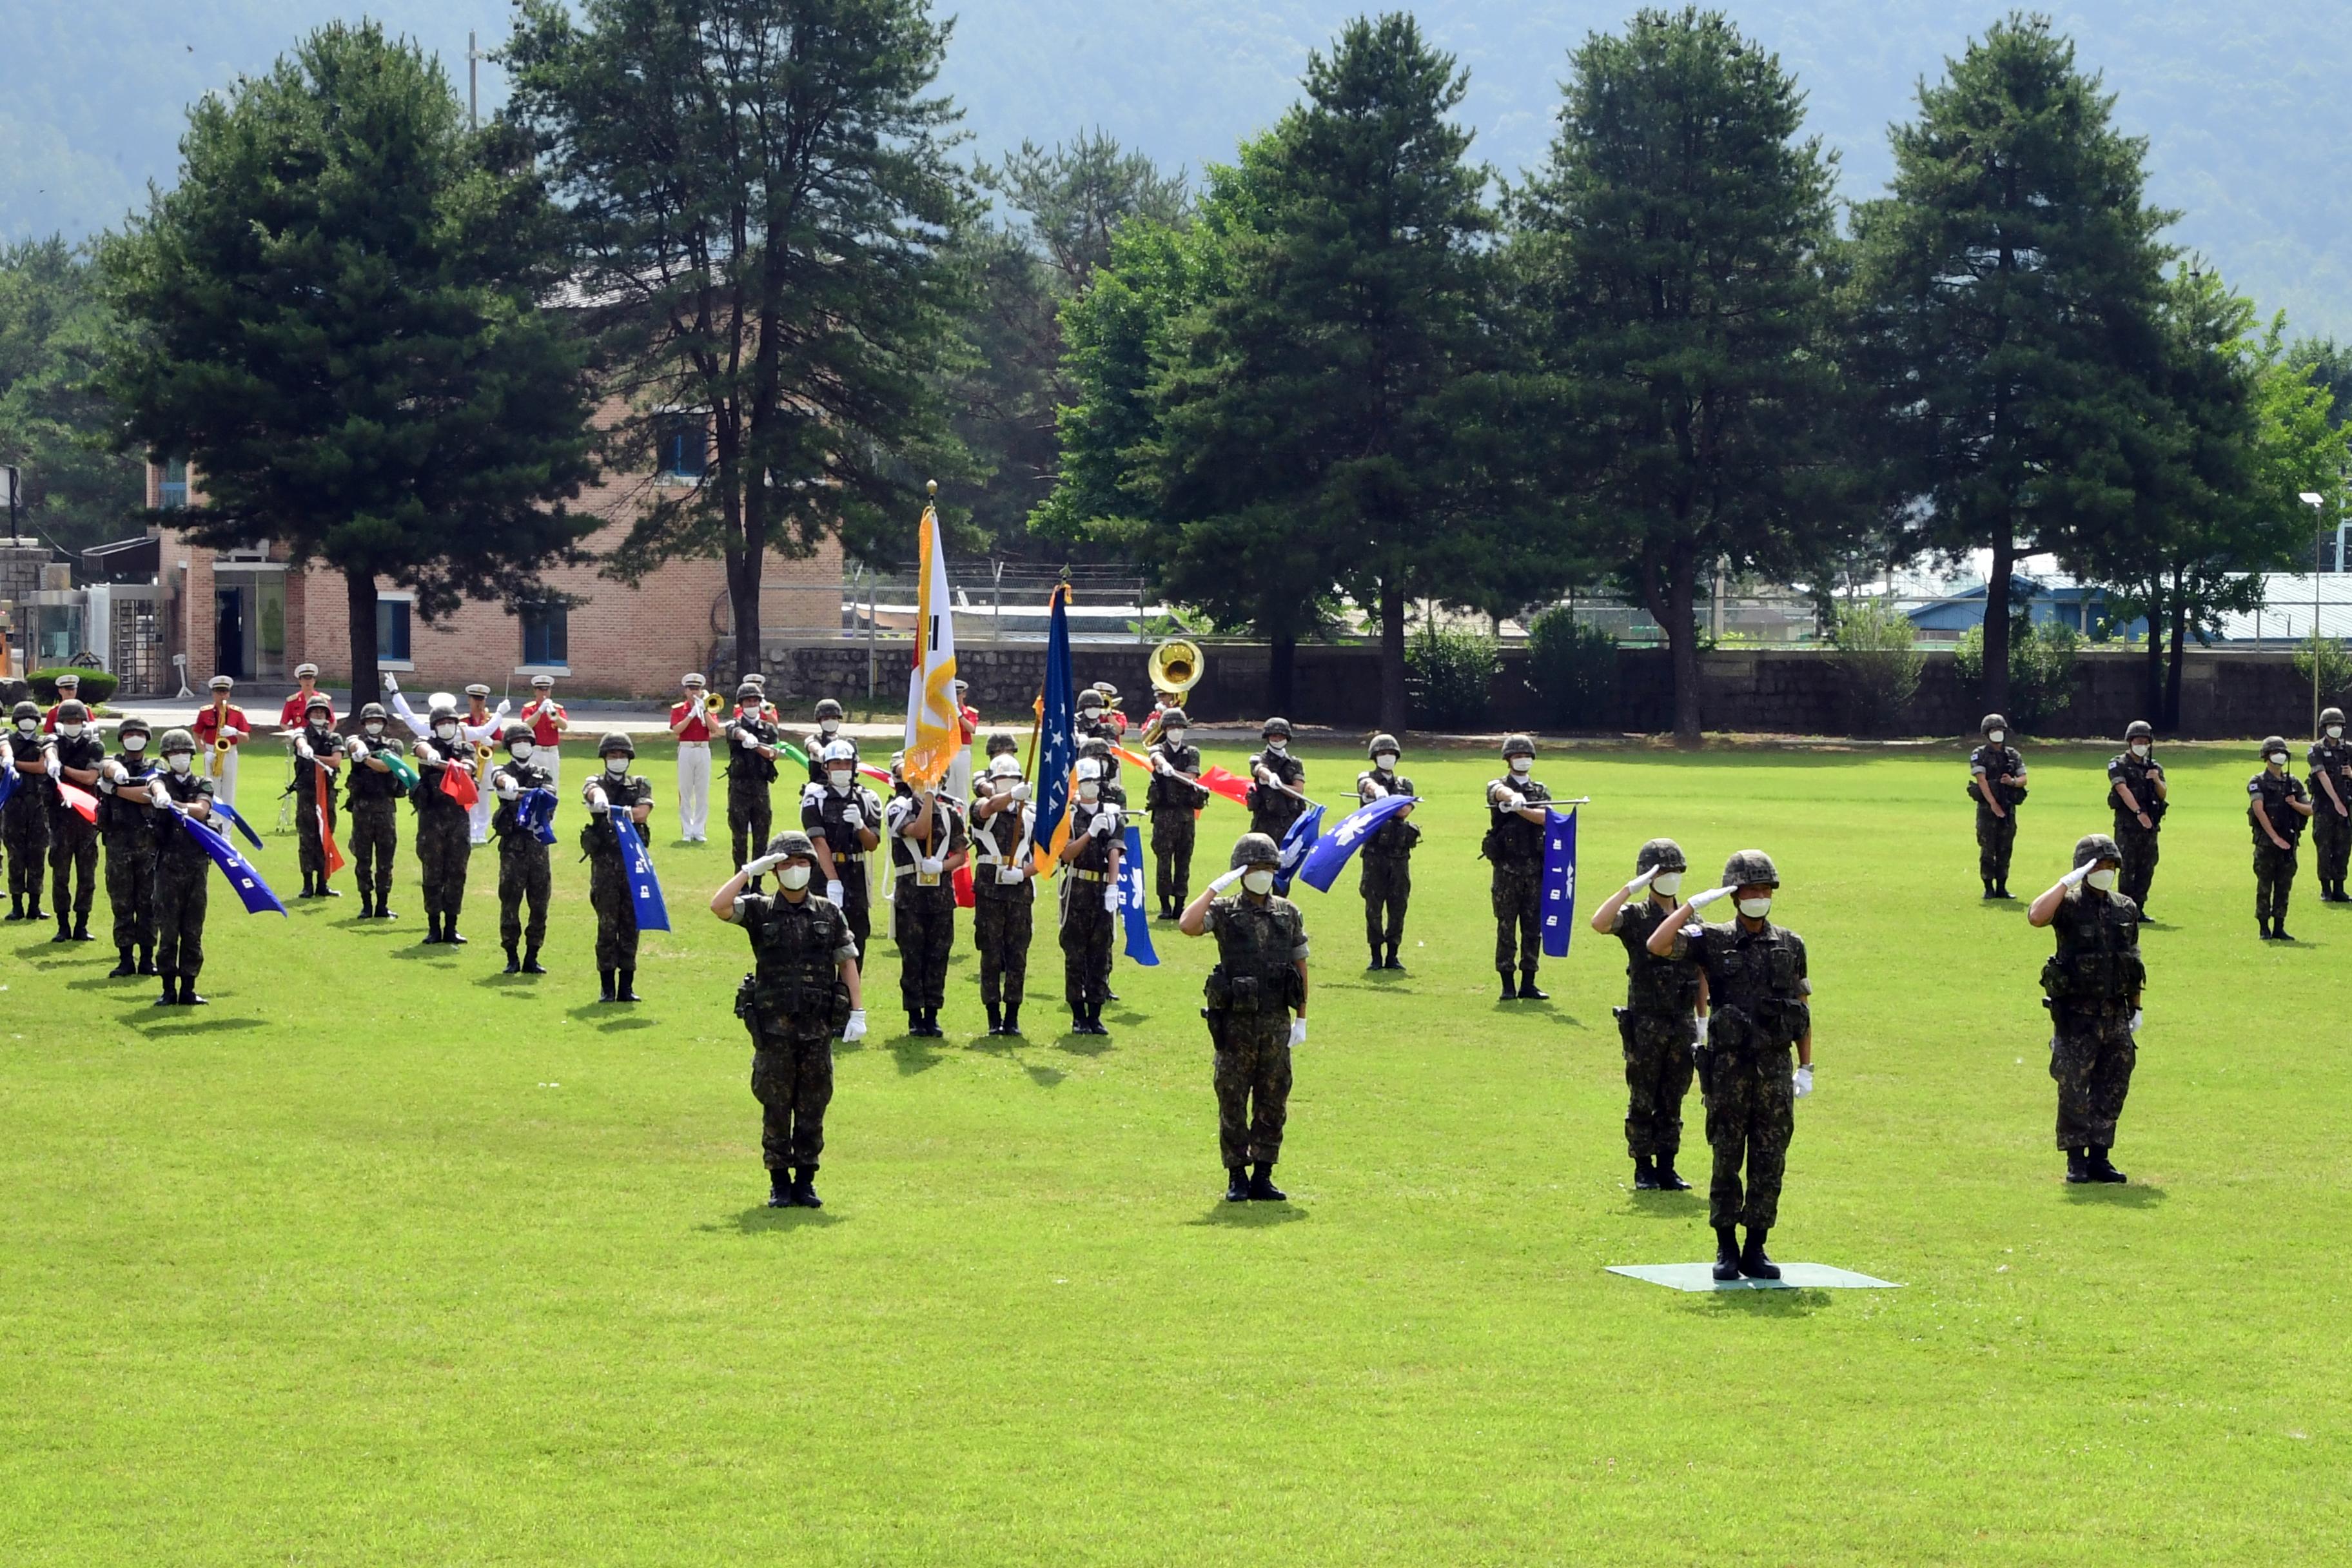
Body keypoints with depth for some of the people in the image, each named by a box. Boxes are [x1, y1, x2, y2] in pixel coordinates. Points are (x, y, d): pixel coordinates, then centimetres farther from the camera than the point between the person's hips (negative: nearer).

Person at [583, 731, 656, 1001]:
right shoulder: (597, 784, 7)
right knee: (607, 924, -3)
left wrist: (613, 811, -21)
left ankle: (627, 986, 9)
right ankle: (607, 987, 1)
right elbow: (594, 792, -20)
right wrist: (600, 798, -45)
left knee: (631, 923, 3)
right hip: (604, 861, -2)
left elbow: (642, 813, -8)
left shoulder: (640, 786, 12)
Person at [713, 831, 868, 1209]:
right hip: (774, 1028, -1)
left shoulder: (829, 914, 8)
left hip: (818, 1029, 1)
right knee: (776, 1108, 3)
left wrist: (857, 1013, 0)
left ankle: (806, 1182, 14)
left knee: (813, 1109, 5)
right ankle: (780, 1183, 11)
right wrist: (749, 870, -13)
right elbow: (719, 906, -15)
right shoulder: (760, 911, 2)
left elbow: (847, 963, 8)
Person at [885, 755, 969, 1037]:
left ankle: (932, 1015, 13)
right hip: (910, 893, -3)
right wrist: (928, 796, -15)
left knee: (938, 956, 5)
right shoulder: (898, 808, -1)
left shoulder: (949, 810, 9)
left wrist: (942, 866, -10)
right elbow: (919, 831, -19)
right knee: (912, 957, 0)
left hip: (942, 892, 3)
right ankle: (915, 1017, 7)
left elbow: (961, 852, 9)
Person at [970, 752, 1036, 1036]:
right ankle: (994, 1018, 4)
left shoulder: (1031, 815, 10)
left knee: (1018, 956, 3)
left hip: (1021, 891, 2)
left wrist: (1023, 872, -11)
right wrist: (1014, 794, -43)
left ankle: (1012, 1017, 9)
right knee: (991, 955, -1)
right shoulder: (982, 811, 3)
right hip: (989, 891, -2)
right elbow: (990, 807, -24)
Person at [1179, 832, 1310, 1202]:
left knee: (1273, 1102, 5)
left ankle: (1263, 1177, 14)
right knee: (1233, 1102, 2)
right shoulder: (1224, 911, -2)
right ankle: (1237, 1177, 11)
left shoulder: (1288, 914, 7)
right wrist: (1215, 888, -19)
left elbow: (1300, 967, 12)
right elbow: (1187, 925, -23)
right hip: (1236, 1023, -3)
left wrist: (1301, 1020, 9)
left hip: (1277, 1022, 3)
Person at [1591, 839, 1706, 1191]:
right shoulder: (1635, 916, -4)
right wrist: (1631, 888, -23)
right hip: (1645, 1023, -4)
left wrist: (1703, 1019, 11)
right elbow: (1600, 923, -26)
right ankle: (1643, 1169, 11)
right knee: (1642, 1101, 4)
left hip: (1683, 1023, 4)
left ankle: (1667, 1167, 15)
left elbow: (1700, 974, 14)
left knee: (1673, 1102, 8)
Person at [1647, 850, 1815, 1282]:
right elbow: (1657, 946, -14)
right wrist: (1695, 904, -14)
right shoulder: (1713, 941, 0)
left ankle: (1756, 1249, 10)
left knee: (1770, 1164, 3)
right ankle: (1726, 1250, 9)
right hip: (1729, 1067, -2)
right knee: (1727, 1161, 2)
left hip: (1775, 1067, 2)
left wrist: (1806, 1068, 8)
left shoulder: (1790, 945, 8)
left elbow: (1803, 1008, 12)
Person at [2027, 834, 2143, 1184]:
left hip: (2116, 1014, 5)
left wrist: (2136, 1009, 16)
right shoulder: (2070, 906, -7)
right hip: (2077, 1015, -5)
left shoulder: (2126, 909, 9)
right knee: (2074, 1089, -3)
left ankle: (2099, 1156, 16)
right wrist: (2068, 881, -25)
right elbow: (2036, 916, -30)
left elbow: (2133, 961, 16)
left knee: (2112, 1089, 7)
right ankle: (2076, 1159, 5)